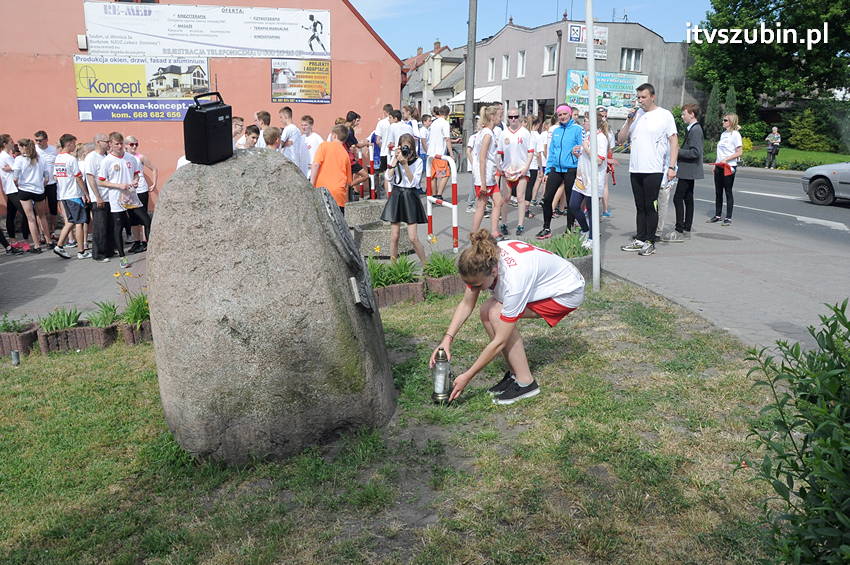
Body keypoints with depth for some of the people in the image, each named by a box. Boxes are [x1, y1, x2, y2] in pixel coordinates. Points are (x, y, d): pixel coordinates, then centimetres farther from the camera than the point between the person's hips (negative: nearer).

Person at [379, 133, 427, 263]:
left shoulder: (418, 161, -3)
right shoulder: (395, 158, 3)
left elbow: (413, 182, -13)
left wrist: (405, 164, -19)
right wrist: (395, 159, -13)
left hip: (410, 197, -2)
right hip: (396, 196, 2)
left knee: (413, 238, -5)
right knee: (394, 237, 5)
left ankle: (426, 265, 11)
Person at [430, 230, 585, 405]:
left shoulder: (514, 280, -38)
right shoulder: (483, 260, -19)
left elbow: (500, 341, -30)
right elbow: (466, 304, -5)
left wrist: (467, 376, -24)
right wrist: (447, 338, -18)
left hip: (567, 291, -8)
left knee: (497, 314, -24)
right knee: (487, 311, -8)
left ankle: (525, 382, -12)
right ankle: (516, 373, 4)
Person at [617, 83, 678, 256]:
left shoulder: (665, 115, -1)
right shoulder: (635, 114, 13)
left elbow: (674, 141, -3)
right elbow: (621, 139, 11)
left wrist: (672, 167, -11)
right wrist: (629, 121, -3)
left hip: (654, 170, -5)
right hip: (635, 169, 5)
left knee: (651, 207, -1)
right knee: (640, 207, 12)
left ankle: (650, 242, 6)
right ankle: (639, 239, 19)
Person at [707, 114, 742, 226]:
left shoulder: (735, 134, -8)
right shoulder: (723, 134, 14)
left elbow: (739, 152, -13)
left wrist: (726, 159, -21)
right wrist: (716, 165, 13)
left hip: (729, 167, -7)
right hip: (719, 167, 7)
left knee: (728, 192, -2)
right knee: (718, 192, 10)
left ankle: (728, 218, 3)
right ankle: (717, 215, 19)